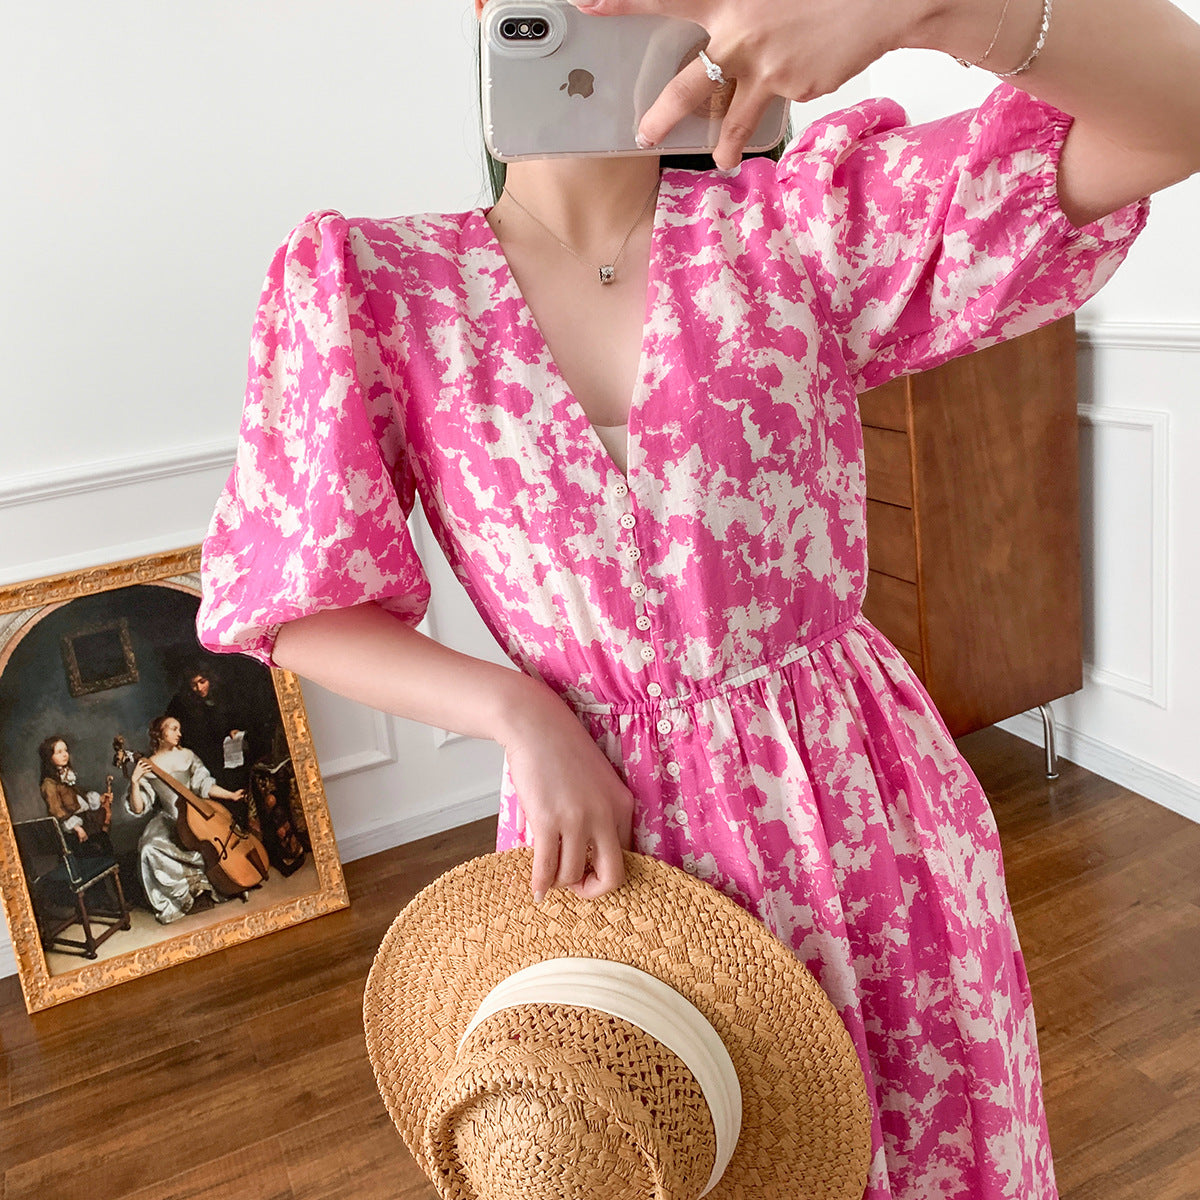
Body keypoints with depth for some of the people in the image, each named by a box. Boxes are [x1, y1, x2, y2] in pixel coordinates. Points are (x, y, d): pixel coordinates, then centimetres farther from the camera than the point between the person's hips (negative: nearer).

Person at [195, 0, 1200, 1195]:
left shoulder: (803, 222, -7)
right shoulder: (367, 285, -5)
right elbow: (299, 604, -3)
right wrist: (519, 715, -17)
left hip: (865, 811, 1)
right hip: (609, 835, 1)